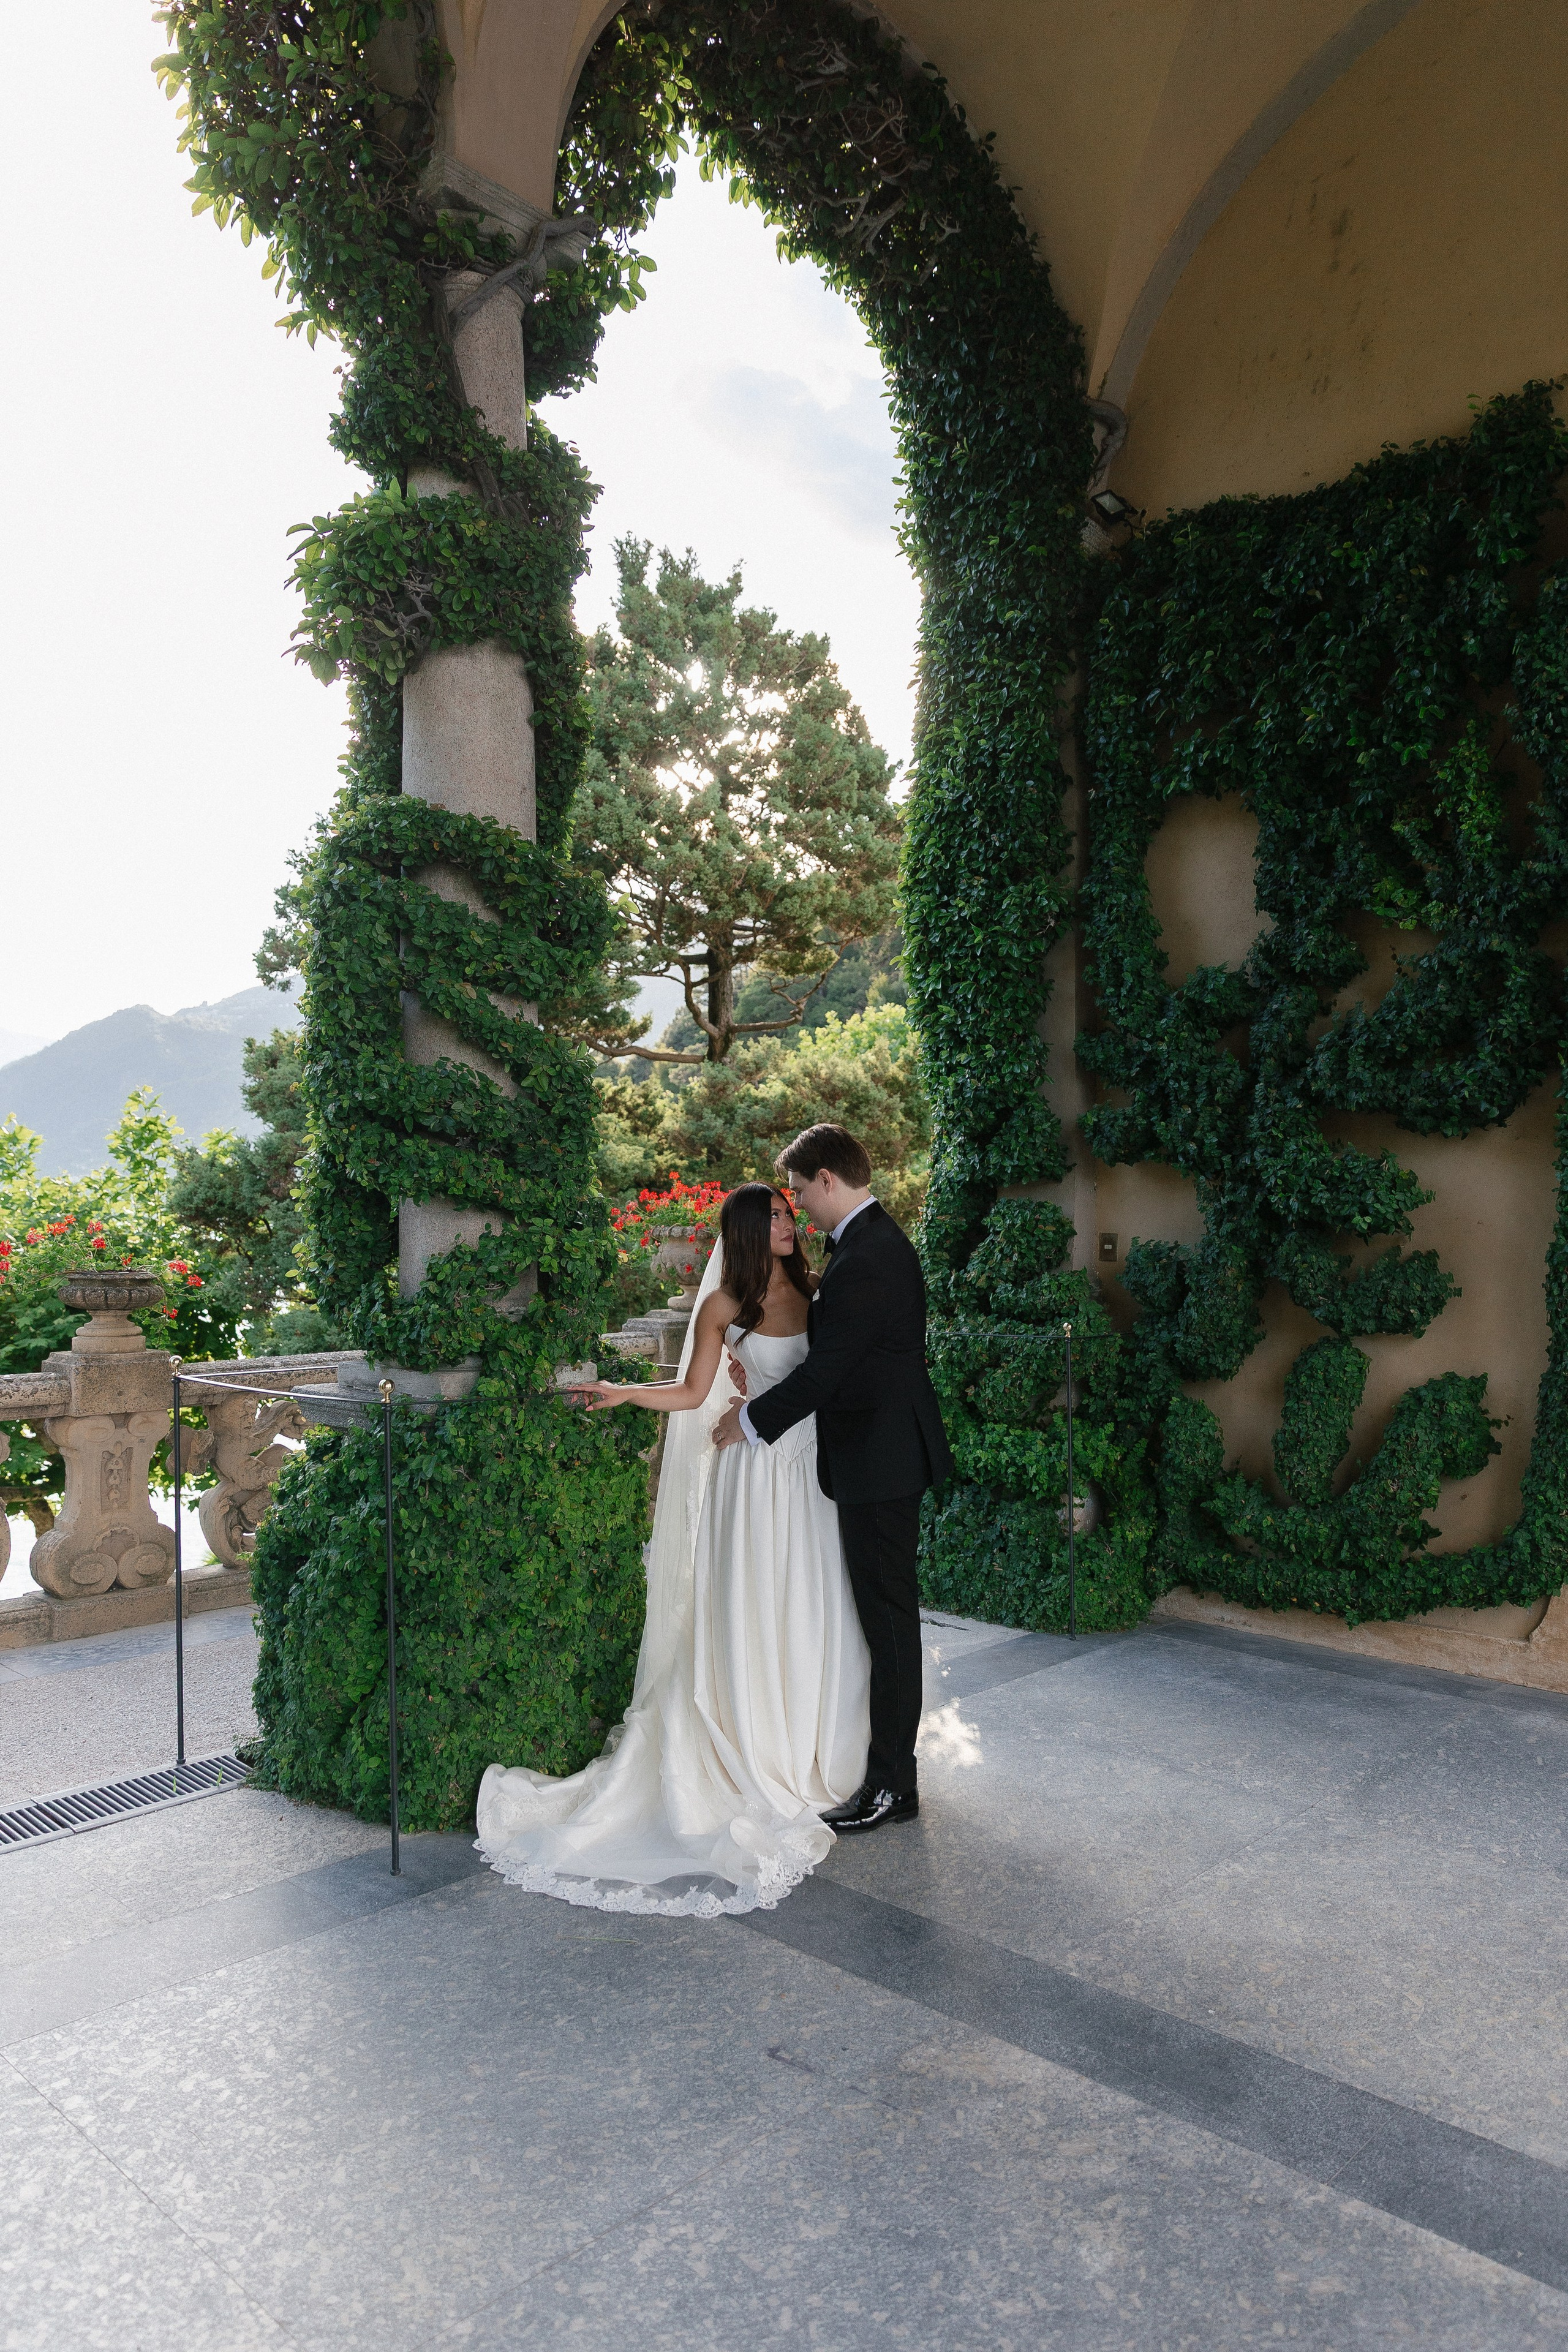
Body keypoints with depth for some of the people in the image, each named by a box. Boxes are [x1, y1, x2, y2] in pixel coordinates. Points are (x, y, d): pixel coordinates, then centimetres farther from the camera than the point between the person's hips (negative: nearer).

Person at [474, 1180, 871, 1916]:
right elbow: (692, 1393, 1)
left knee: (817, 1614, 8)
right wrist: (622, 1393, -10)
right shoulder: (724, 1305, -2)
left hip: (814, 1467, 3)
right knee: (752, 1616, 1)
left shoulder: (815, 1288, 7)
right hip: (759, 1469, -3)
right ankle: (760, 1760, 12)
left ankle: (820, 1751, 22)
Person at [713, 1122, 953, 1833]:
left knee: (888, 1614, 0)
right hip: (883, 1453, 10)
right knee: (882, 1608, 19)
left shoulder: (865, 1258, -23)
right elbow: (831, 1340, 15)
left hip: (879, 1460, -10)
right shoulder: (875, 1240, 10)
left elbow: (825, 1368, -22)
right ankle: (884, 1744, 33)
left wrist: (752, 1420, -11)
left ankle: (892, 1783, 11)